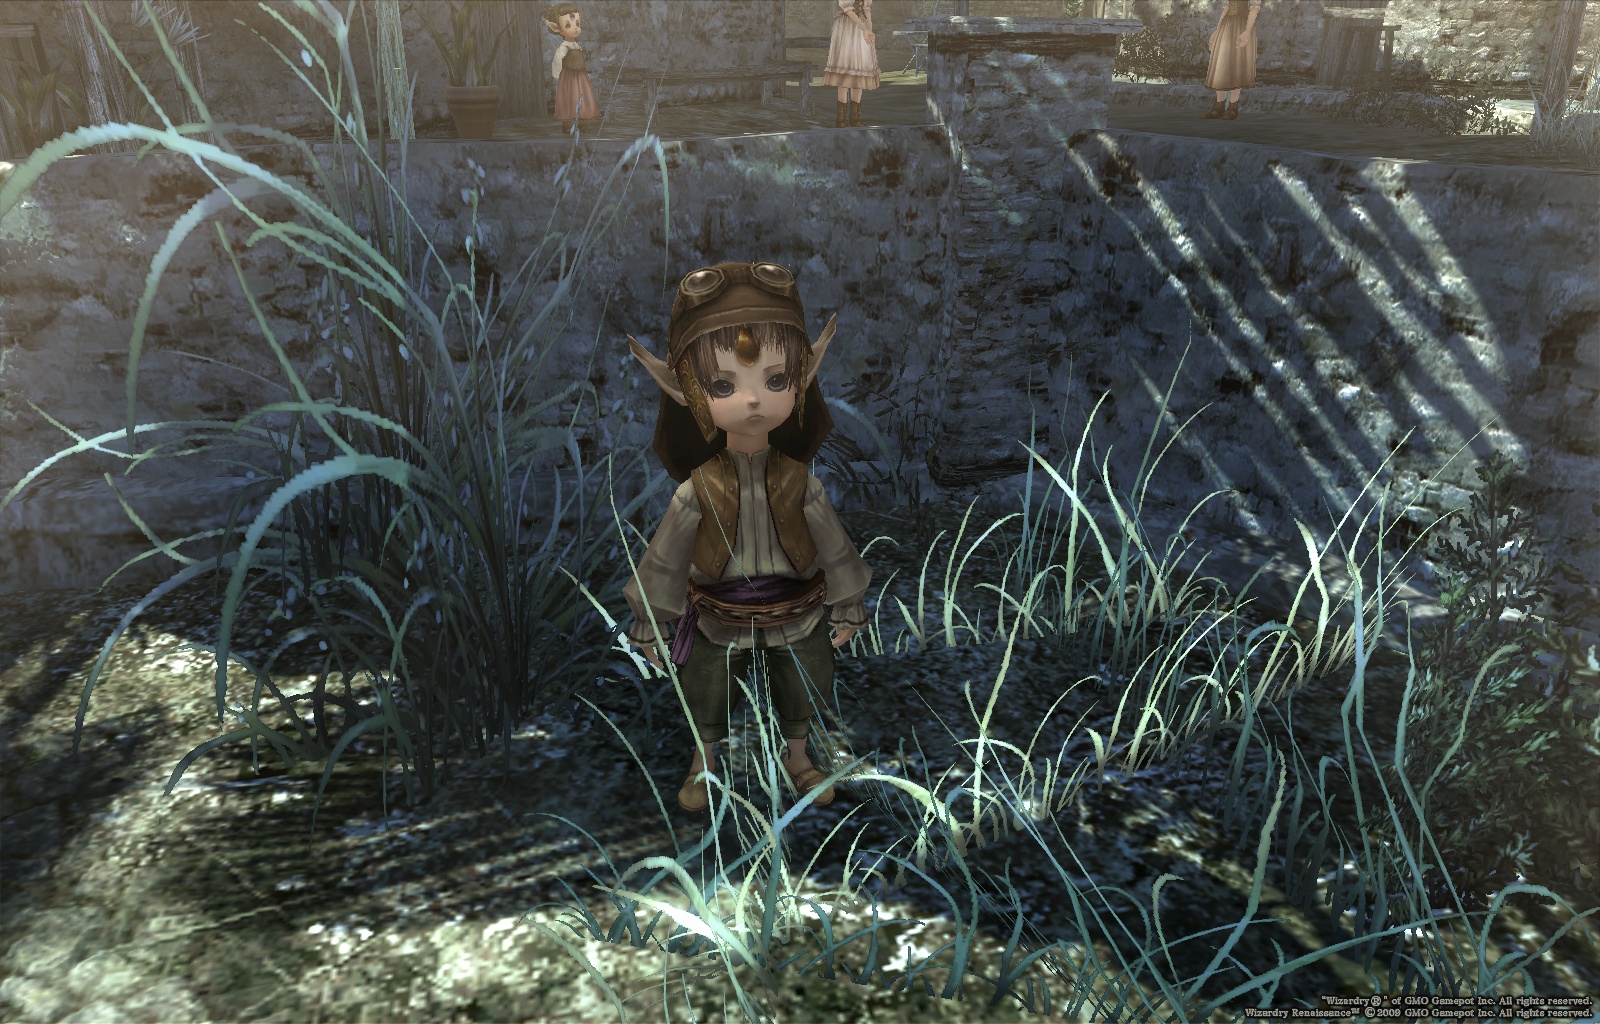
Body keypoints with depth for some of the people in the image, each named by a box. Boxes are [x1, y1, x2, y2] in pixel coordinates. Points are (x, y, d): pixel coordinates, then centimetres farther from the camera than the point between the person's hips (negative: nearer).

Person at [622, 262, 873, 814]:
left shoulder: (801, 483, -21)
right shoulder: (696, 492, -24)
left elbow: (834, 546, -7)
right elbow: (664, 558, -11)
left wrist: (847, 607, 3)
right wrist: (647, 623, -5)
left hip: (796, 616, 1)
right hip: (720, 620, -1)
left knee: (798, 693, 24)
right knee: (707, 698, 21)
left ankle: (797, 757, 53)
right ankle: (703, 765, 51)